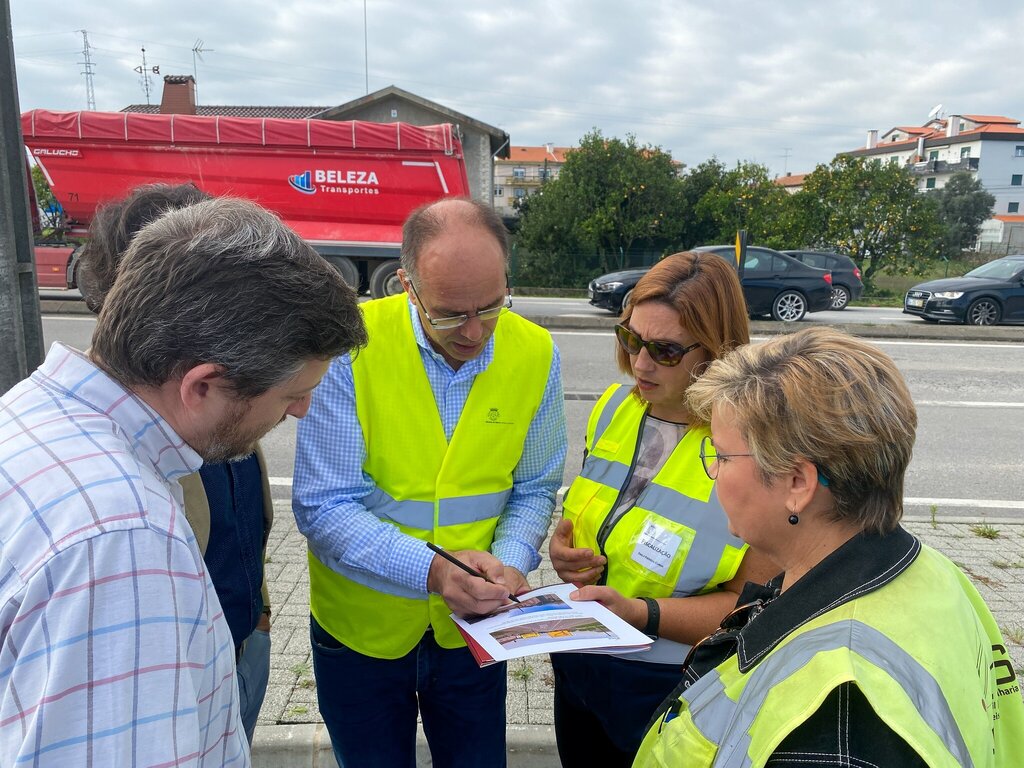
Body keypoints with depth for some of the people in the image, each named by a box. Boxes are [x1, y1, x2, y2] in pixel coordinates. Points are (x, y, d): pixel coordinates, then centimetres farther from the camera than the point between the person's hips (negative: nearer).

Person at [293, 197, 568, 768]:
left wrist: (509, 562, -18)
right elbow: (324, 507, -19)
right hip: (361, 626, -2)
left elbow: (534, 490, 1)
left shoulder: (535, 354, -9)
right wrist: (433, 571, -30)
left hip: (474, 625, 2)